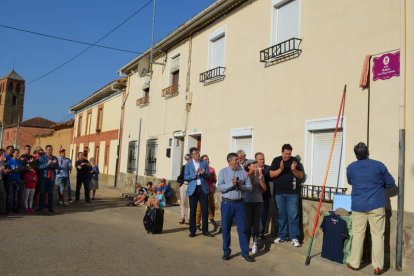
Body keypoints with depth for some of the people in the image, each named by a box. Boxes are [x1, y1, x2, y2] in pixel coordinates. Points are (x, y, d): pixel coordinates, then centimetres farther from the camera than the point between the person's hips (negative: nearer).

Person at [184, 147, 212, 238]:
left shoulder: (204, 163, 7)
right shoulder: (188, 165, 3)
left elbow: (208, 176, 4)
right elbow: (186, 177, -5)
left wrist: (204, 173, -17)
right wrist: (195, 174, -19)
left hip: (203, 189, 1)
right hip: (193, 189, -1)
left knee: (205, 210, 2)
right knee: (192, 211, 5)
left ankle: (205, 230, 14)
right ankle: (192, 231, 16)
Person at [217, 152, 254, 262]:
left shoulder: (243, 172, 5)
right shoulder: (223, 172, -1)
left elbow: (249, 187, 3)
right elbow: (219, 187, -10)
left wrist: (240, 185, -14)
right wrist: (231, 184, -19)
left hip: (240, 203, 1)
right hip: (227, 203, -1)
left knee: (242, 229, 4)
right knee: (226, 229, 8)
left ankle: (245, 252, 13)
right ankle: (226, 251, 22)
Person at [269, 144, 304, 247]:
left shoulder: (295, 161, 2)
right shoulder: (276, 160, 3)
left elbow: (301, 176, 0)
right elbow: (271, 174, -3)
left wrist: (294, 170, -18)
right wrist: (280, 169, -18)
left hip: (292, 193, -1)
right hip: (279, 193, 2)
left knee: (293, 215, -3)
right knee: (281, 215, 10)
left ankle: (294, 237, 2)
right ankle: (282, 235, 20)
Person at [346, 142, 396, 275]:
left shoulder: (350, 167, 2)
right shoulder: (379, 165, -3)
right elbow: (391, 183, 7)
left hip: (358, 206, 2)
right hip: (376, 205, -1)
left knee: (358, 234, 9)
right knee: (377, 235, 4)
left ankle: (354, 263, 17)